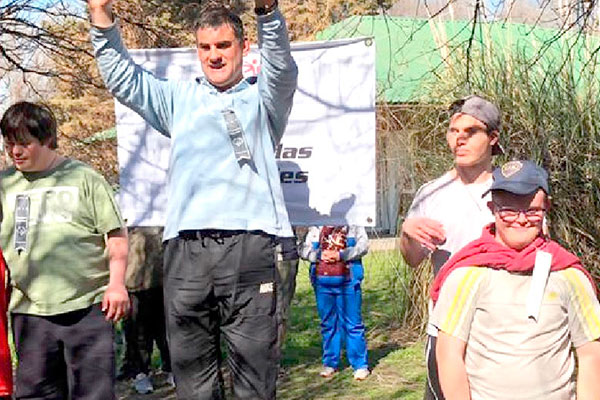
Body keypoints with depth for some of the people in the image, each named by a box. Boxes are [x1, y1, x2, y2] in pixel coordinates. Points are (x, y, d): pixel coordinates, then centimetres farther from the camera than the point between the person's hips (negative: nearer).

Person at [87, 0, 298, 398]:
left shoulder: (263, 98, 16)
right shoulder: (180, 98, 25)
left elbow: (282, 66, -3)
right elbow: (122, 78, 18)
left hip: (249, 246, -3)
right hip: (185, 249, 3)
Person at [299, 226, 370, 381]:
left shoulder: (353, 226, 5)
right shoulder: (316, 228, 12)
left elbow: (363, 246, -5)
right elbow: (304, 250, 9)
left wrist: (341, 255, -14)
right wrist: (320, 255, -10)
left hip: (348, 282, -3)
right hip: (323, 282, 3)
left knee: (353, 324, -2)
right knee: (328, 324, 9)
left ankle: (360, 365, 4)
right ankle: (330, 363, 19)